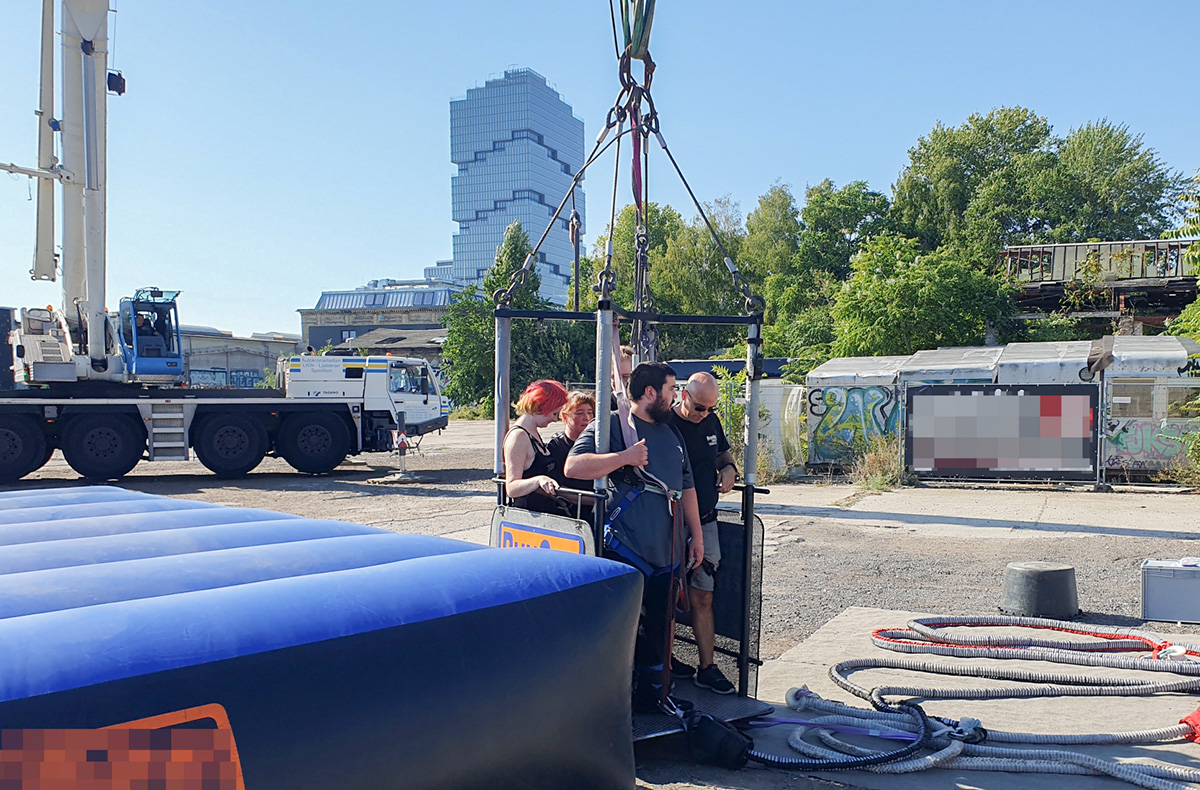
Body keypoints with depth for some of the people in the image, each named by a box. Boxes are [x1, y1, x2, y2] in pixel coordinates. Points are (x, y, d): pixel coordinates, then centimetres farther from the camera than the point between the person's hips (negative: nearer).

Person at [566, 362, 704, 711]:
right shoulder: (610, 425, -4)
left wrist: (696, 535, 21)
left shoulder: (671, 434, 19)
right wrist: (624, 457, -23)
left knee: (659, 628, 13)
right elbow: (574, 465, -17)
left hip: (668, 552, 7)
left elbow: (686, 486, 24)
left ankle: (650, 697, 27)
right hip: (626, 550, -7)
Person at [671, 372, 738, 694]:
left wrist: (729, 468, 3)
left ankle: (707, 668, 15)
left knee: (702, 598, 8)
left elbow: (723, 452, 26)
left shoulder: (711, 421, 8)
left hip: (705, 523, 5)